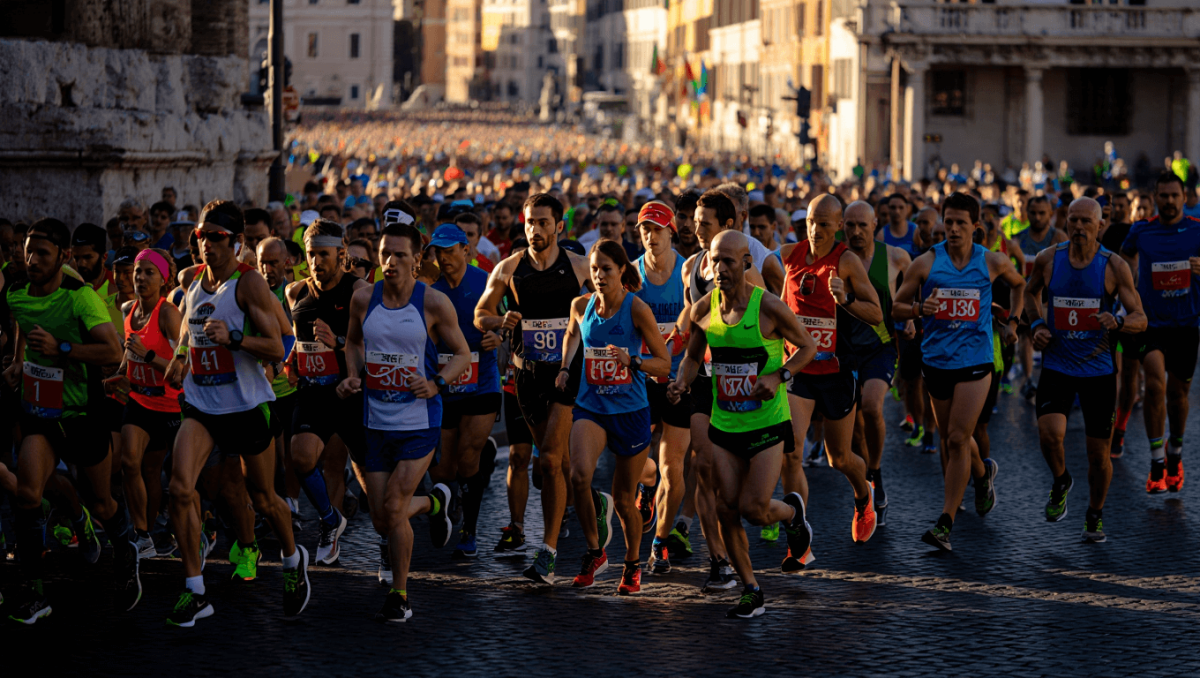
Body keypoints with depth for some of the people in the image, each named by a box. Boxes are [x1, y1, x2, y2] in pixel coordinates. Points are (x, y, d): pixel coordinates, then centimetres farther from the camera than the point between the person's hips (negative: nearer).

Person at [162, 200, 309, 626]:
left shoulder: (249, 283, -10)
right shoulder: (193, 280, 9)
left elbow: (277, 349, -15)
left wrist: (233, 337, -29)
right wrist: (181, 356, 12)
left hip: (247, 404, -4)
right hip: (201, 404, 5)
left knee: (263, 499, 10)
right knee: (180, 487, -17)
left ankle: (293, 560, 42)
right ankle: (195, 593, -10)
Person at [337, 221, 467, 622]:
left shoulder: (434, 304, -10)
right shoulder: (363, 299, 0)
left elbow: (462, 354, -1)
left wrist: (435, 384, -18)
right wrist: (353, 376, 0)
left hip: (419, 422, -4)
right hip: (376, 421, 4)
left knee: (393, 508, -11)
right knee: (381, 514, 6)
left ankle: (399, 595, 9)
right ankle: (432, 503, 41)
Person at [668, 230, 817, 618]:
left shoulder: (769, 308, -14)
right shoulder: (703, 309, -2)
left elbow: (807, 346, -1)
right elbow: (693, 356, 13)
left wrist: (779, 376, -17)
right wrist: (682, 384, -7)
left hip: (768, 424, -4)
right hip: (723, 425, 4)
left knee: (753, 508, -10)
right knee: (726, 510, 1)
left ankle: (791, 512, 27)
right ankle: (751, 592, 16)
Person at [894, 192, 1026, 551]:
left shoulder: (992, 262, 0)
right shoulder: (925, 263, -2)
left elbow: (1019, 284, 22)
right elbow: (896, 307, 2)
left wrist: (1012, 322, 13)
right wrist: (918, 310, -19)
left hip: (976, 360, -2)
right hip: (937, 360, 2)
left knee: (957, 439, -12)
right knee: (950, 439, 14)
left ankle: (945, 523, -12)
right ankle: (983, 473, 48)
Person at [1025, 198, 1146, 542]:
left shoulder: (1114, 266, -7)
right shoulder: (1048, 259, -1)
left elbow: (1140, 319, -7)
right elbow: (1031, 292, 21)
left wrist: (1119, 323, -29)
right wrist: (1038, 325, 4)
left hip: (1098, 368, -1)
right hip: (1057, 365, 1)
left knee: (1099, 452, 4)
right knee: (1050, 433, -23)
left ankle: (1095, 515, 29)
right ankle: (1060, 482, 10)